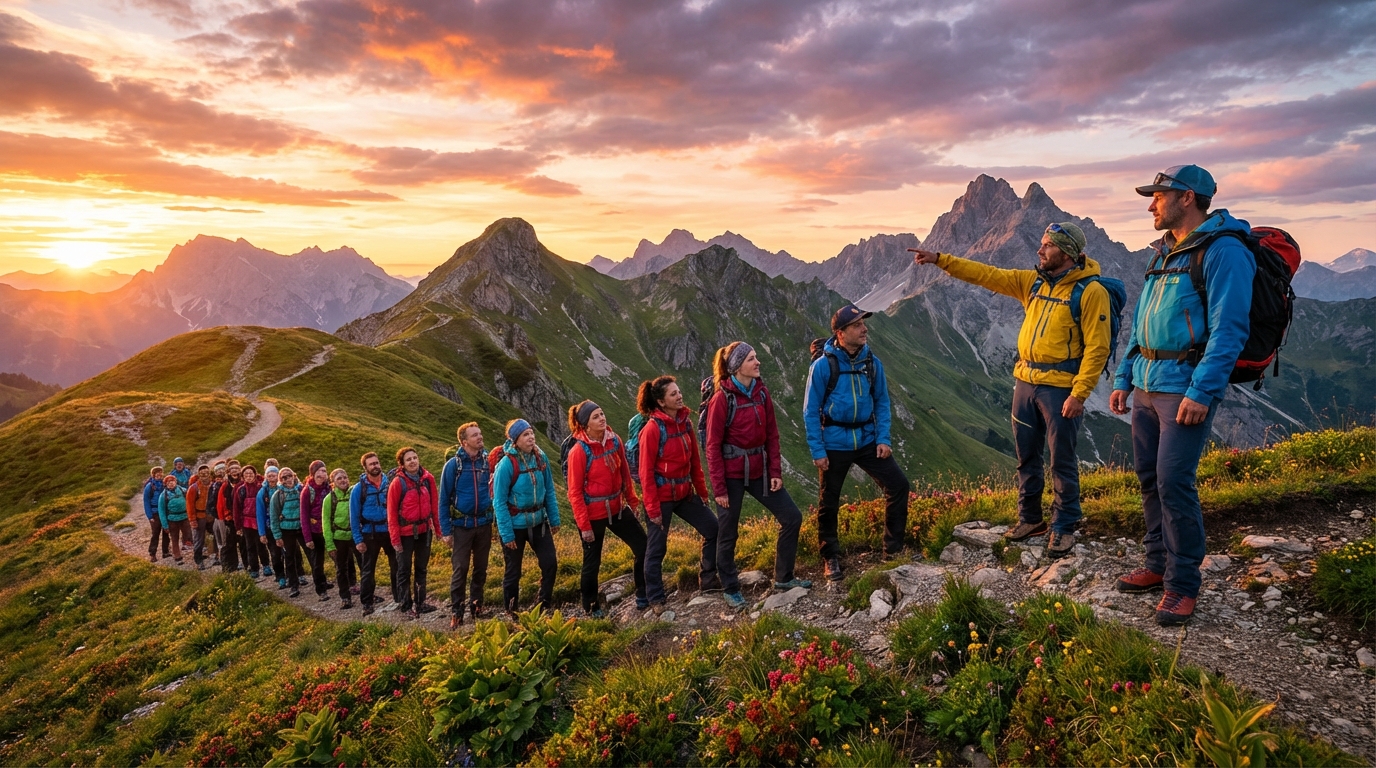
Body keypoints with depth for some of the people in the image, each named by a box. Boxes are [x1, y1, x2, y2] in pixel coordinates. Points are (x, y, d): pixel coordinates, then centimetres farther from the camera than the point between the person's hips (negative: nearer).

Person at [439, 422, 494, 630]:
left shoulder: (487, 461, 0)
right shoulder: (453, 465, -7)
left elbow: (495, 489, 7)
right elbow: (444, 499, -4)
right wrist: (445, 530, -7)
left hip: (484, 524, 3)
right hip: (462, 525, -3)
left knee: (481, 568, 10)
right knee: (460, 569, -2)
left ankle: (477, 606, 24)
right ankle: (456, 612, 8)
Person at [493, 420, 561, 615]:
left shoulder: (540, 457, -5)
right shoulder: (506, 464, -20)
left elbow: (549, 490, 4)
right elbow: (499, 502, -17)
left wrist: (554, 519, 4)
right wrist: (506, 534, -17)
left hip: (539, 521, 5)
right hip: (515, 525, -4)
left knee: (550, 563, 2)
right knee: (513, 572, 9)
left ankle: (544, 607, 21)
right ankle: (511, 615, 25)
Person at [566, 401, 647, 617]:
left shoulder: (614, 441, -3)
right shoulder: (579, 451, -18)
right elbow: (575, 492, -15)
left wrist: (633, 501, 9)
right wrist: (584, 525, -15)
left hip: (617, 508, 6)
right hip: (593, 514, -6)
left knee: (643, 547, 7)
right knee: (592, 562, 9)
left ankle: (643, 596, 24)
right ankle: (591, 609, 28)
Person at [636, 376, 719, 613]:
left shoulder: (685, 421, 2)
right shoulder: (652, 429, -17)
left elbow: (695, 460, 9)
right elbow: (646, 471, -15)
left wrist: (702, 491, 10)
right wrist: (652, 508, -15)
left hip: (685, 494, 7)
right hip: (661, 497, -7)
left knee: (714, 529, 8)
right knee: (656, 548, 4)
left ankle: (708, 580, 24)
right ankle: (656, 600, 17)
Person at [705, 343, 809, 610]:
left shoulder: (761, 392, 2)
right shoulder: (722, 399, -14)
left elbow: (772, 435, 6)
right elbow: (713, 446, -12)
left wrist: (776, 472, 0)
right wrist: (719, 488, -13)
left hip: (759, 470, 6)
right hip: (732, 474, -6)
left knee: (792, 517, 5)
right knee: (728, 534, 6)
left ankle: (784, 578, 21)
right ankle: (730, 590, 25)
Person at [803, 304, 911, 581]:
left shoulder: (872, 363, -2)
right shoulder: (823, 365, -13)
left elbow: (882, 402, 5)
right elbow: (811, 411, -9)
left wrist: (883, 439, -4)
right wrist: (817, 451, -12)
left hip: (867, 440, 4)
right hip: (835, 444, -3)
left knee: (899, 485, -2)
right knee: (829, 504, 7)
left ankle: (893, 550, 15)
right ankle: (831, 559, 27)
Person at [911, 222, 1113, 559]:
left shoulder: (1090, 291, -12)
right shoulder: (1033, 281, 8)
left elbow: (1097, 348, -14)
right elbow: (986, 275, 6)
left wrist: (1079, 394, -19)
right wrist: (939, 260, -1)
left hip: (1061, 388, -7)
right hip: (1025, 382, 7)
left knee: (1062, 461, 2)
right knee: (1026, 456, 14)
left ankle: (1064, 527, 17)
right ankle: (1030, 519, 28)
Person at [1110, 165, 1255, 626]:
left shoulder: (1223, 251, -10)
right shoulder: (1164, 253, 18)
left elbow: (1228, 328, -17)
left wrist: (1202, 390, -23)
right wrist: (1124, 379, 18)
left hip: (1187, 387, -8)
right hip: (1146, 384, 8)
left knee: (1174, 482, -9)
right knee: (1149, 478, 11)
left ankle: (1183, 584, 3)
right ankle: (1160, 566, 24)